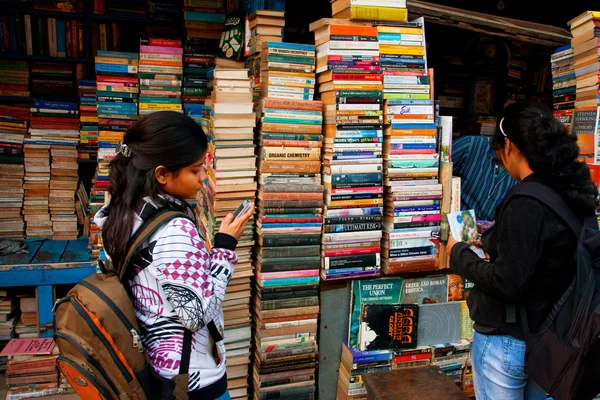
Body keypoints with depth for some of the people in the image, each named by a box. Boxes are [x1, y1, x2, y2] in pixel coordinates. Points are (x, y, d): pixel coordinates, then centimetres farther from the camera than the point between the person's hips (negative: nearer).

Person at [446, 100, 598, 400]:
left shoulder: (526, 203, -25)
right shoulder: (571, 193, 0)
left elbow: (508, 284, -24)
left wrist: (459, 253, -12)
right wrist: (489, 242, 12)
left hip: (507, 342, -8)